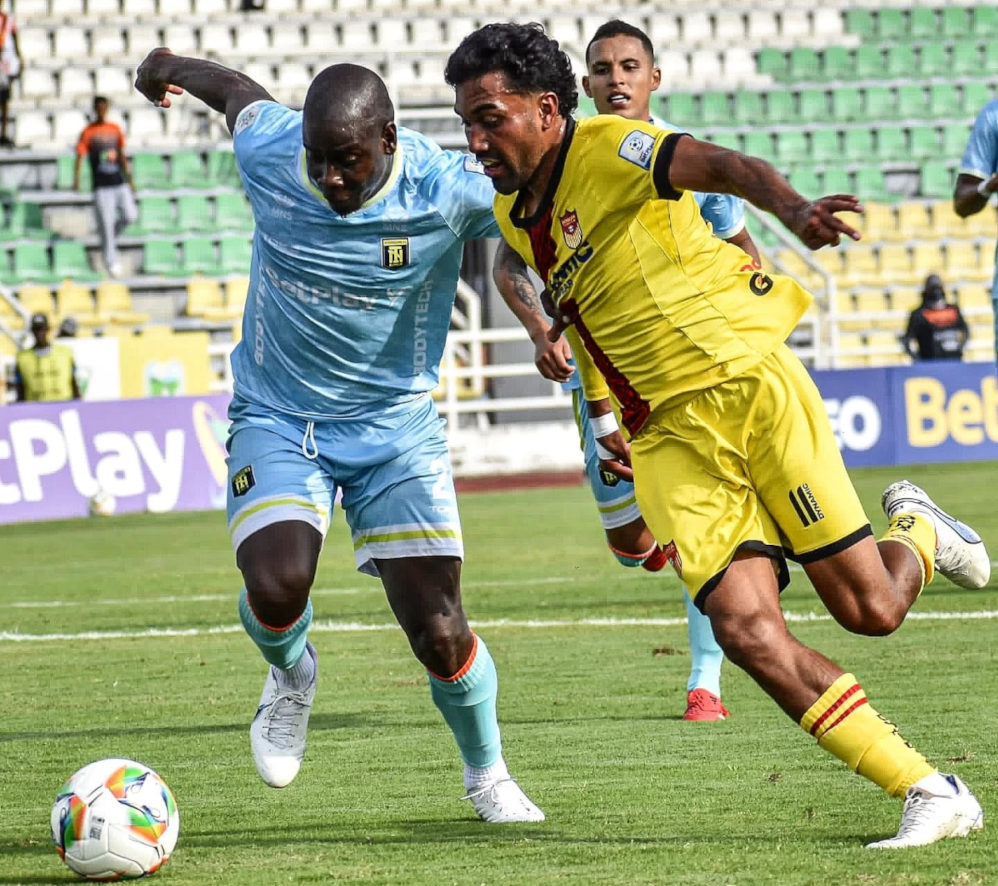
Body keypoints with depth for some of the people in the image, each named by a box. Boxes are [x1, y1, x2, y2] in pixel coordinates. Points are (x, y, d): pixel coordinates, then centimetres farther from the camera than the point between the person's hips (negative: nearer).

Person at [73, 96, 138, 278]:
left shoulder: (115, 129, 11)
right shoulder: (88, 132, -2)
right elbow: (80, 155, -7)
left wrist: (129, 179, 17)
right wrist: (76, 179, -20)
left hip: (119, 183, 4)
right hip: (101, 186, -4)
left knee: (130, 215, -5)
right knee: (105, 223, -5)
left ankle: (110, 236, 24)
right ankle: (111, 261, 5)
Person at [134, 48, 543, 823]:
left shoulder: (446, 191, -21)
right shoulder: (267, 151, -14)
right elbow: (241, 90, 10)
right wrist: (175, 68, 30)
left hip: (397, 427, -1)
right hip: (277, 417, 1)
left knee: (438, 632, -8)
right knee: (276, 586, -25)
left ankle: (487, 775, 23)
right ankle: (291, 674, 13)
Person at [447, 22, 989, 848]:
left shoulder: (605, 148, -11)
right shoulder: (514, 215, 12)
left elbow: (722, 166, -27)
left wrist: (791, 207, -48)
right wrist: (603, 410, 23)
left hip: (751, 384, -6)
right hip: (669, 435, 6)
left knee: (870, 608, -6)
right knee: (745, 629, -14)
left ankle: (917, 531, 32)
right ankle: (931, 794, -6)